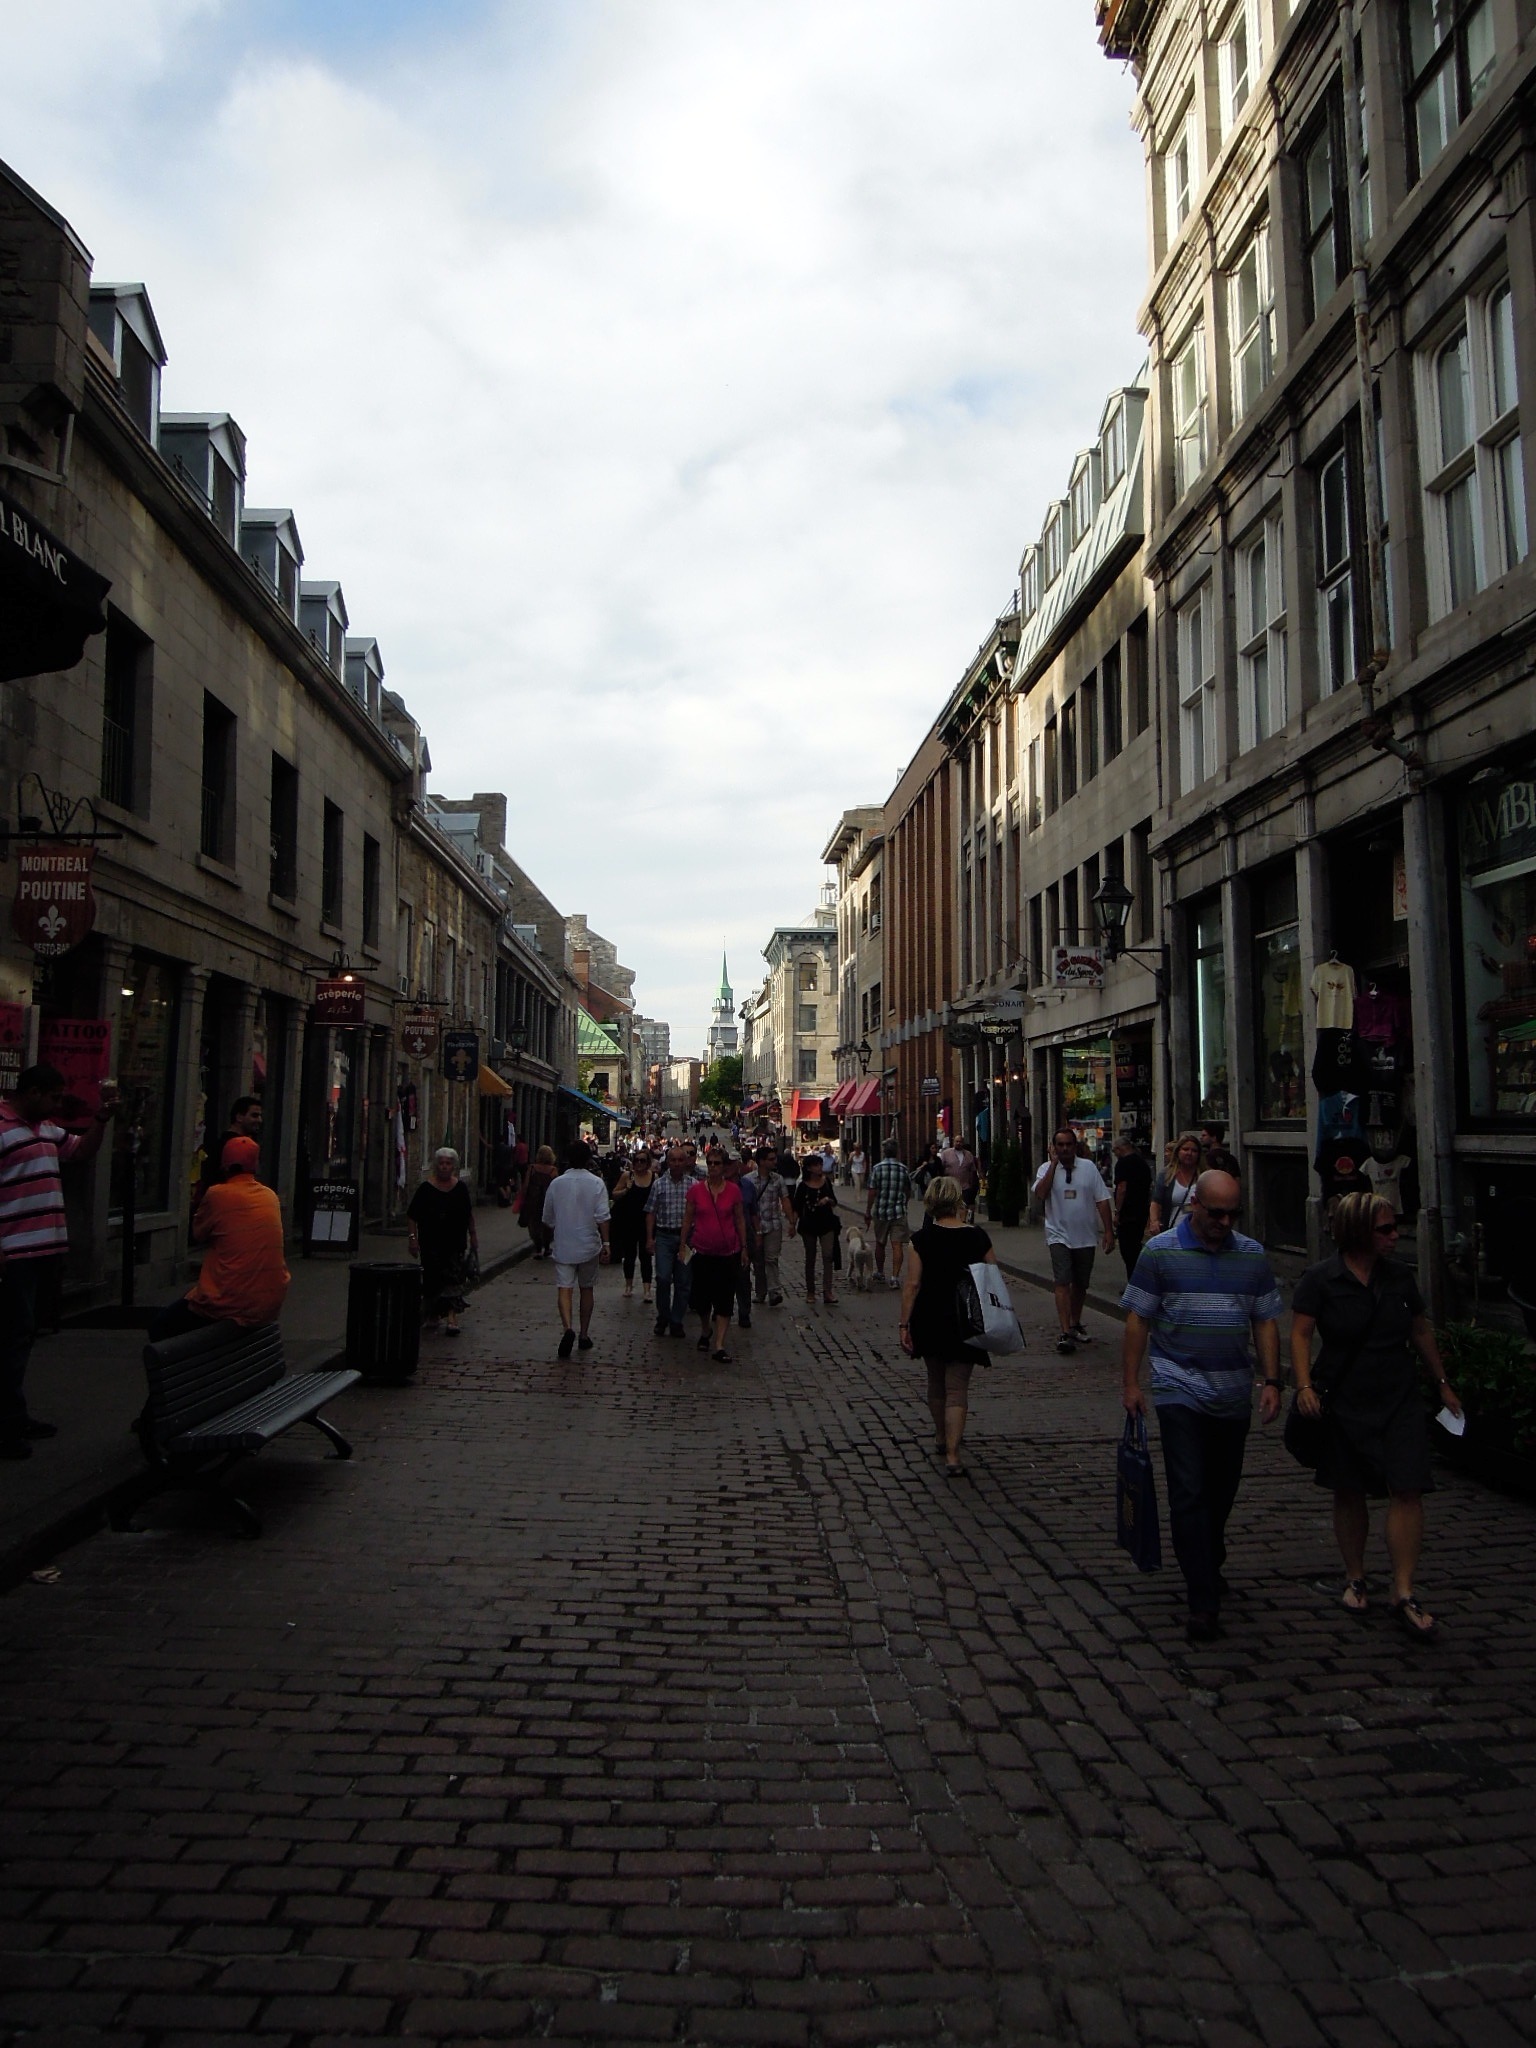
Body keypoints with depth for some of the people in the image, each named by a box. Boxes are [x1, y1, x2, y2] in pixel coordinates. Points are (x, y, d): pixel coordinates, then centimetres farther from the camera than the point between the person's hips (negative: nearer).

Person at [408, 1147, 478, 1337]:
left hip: (455, 1244, 1)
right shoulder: (426, 1189, -4)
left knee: (454, 1280, -7)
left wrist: (473, 1236, 15)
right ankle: (431, 1317, 23)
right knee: (432, 1280, 7)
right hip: (431, 1244, -1)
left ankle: (452, 1318, -9)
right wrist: (413, 1238, -7)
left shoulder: (461, 1188, 4)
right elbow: (412, 1216, 0)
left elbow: (469, 1214, 15)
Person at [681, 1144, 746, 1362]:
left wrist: (744, 1248, 6)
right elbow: (687, 1219, 5)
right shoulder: (695, 1190, -2)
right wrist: (683, 1244, 2)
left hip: (728, 1252, 0)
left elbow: (740, 1219, 5)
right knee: (701, 1297, 9)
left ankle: (719, 1346, 0)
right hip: (702, 1251, 0)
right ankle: (705, 1332, 37)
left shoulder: (733, 1190, -1)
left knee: (725, 1299, -3)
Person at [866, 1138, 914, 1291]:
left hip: (880, 1211, 0)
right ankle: (895, 1276, -11)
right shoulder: (903, 1169, 0)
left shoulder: (878, 1168, -7)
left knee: (880, 1243, 17)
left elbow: (872, 1192, -8)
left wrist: (867, 1211, 1)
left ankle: (880, 1272, 32)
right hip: (899, 1212, 0)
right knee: (897, 1245, -2)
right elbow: (908, 1192, 10)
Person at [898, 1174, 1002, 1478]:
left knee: (936, 1383, 21)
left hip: (929, 1322, 1)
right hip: (964, 1324, -1)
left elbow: (912, 1285, -10)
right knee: (957, 1389, 3)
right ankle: (952, 1456, -6)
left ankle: (942, 1438, 39)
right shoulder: (978, 1238, -6)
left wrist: (904, 1324, -4)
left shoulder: (920, 1240, -8)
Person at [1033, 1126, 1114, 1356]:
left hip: (1085, 1236, 2)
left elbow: (1102, 1200, 2)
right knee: (1062, 1283, -14)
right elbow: (1040, 1195, -20)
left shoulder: (1089, 1167, 1)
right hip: (1059, 1235, -2)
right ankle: (1065, 1333, -17)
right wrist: (1054, 1164, -17)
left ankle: (1075, 1325, 33)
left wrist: (1109, 1232, -2)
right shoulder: (1047, 1169, -2)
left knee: (1081, 1284, 15)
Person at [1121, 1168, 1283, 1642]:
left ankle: (1208, 1568, 37)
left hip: (1234, 1393, 4)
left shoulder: (1252, 1255, 5)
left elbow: (1265, 1322, 10)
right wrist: (1131, 1383, -5)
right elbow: (1138, 1319, -3)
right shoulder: (1160, 1251, -6)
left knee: (1222, 1491, 15)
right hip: (1180, 1390, -4)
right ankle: (1204, 1600, -3)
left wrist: (1272, 1381, 1)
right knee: (1189, 1493, -7)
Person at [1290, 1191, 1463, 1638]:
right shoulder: (1321, 1279, -7)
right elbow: (1300, 1334, -9)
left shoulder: (1399, 1278, 5)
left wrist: (1442, 1384, 21)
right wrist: (1304, 1385, -20)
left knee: (1407, 1489, -7)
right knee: (1349, 1493, 8)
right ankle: (1355, 1577, 26)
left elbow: (1421, 1332, 17)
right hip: (1344, 1403, -3)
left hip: (1400, 1400, 3)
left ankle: (1403, 1592, -1)